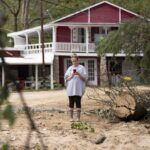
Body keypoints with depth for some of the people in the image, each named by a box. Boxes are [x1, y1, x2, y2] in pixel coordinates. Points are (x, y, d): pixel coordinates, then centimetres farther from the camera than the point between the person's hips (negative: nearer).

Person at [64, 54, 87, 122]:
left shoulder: (82, 68, 5)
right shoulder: (70, 68, 13)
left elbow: (84, 78, 0)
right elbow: (66, 79, 8)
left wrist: (78, 74, -15)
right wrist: (71, 76, -10)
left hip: (78, 89, -2)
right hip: (70, 89, 2)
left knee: (78, 103, -3)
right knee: (71, 103, 2)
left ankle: (78, 117, 2)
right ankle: (71, 117, 7)